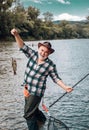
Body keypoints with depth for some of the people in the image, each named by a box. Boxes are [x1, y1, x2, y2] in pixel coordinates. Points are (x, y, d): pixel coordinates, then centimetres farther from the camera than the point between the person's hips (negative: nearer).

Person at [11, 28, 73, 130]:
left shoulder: (50, 65, -14)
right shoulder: (33, 54, -5)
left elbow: (56, 79, -6)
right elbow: (23, 46, -14)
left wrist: (65, 87, -19)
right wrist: (16, 35, -30)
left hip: (36, 92, -6)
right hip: (27, 89, 6)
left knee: (28, 114, -5)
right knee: (33, 109, 28)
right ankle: (42, 119, 55)